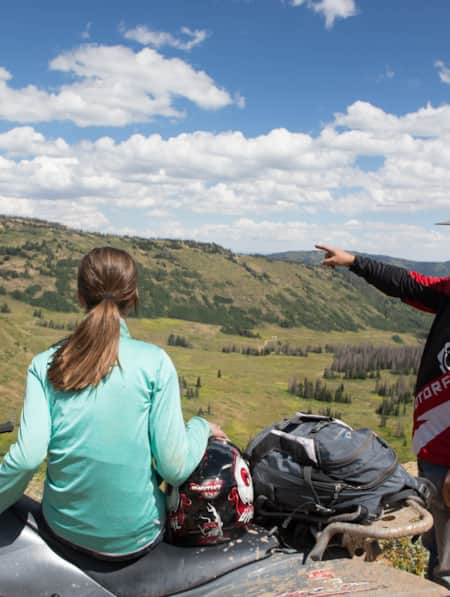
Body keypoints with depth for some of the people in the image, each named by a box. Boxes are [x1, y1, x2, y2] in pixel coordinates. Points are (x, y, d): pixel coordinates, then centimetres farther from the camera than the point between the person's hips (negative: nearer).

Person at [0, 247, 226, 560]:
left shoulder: (44, 365, -7)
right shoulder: (155, 361, -13)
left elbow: (27, 456, -17)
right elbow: (174, 467, -15)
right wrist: (201, 427, 4)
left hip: (65, 529, 3)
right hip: (135, 537, -3)